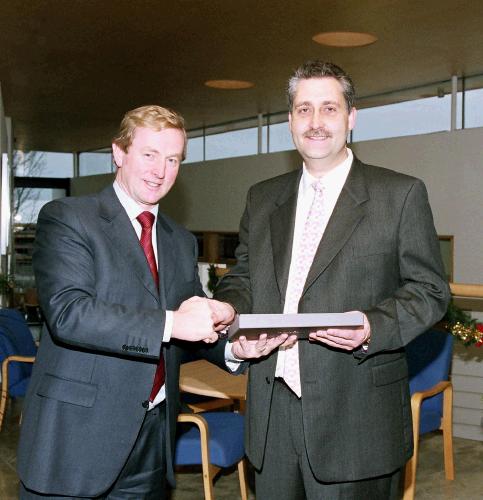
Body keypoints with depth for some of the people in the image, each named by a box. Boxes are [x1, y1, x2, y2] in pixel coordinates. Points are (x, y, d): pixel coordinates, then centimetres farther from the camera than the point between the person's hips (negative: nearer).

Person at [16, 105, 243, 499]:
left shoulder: (181, 241, 14)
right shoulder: (65, 219, -7)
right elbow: (67, 312, -21)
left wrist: (231, 346, -6)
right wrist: (169, 323, -27)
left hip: (154, 439, 6)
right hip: (78, 440, -6)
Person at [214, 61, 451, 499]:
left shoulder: (401, 194, -1)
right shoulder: (262, 199, 13)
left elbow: (430, 290, -2)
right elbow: (240, 279, 17)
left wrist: (374, 327, -20)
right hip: (272, 412, 4)